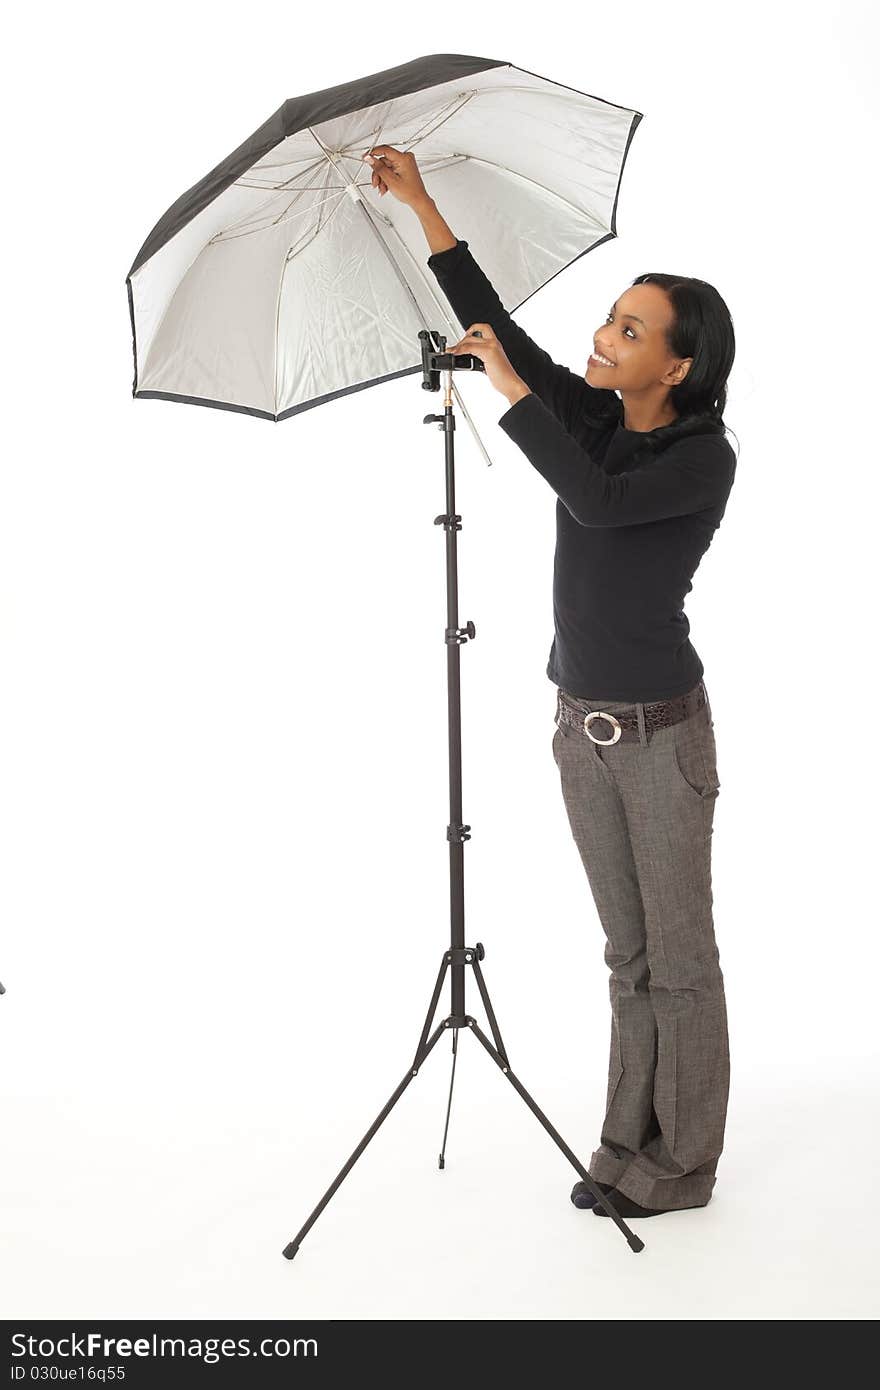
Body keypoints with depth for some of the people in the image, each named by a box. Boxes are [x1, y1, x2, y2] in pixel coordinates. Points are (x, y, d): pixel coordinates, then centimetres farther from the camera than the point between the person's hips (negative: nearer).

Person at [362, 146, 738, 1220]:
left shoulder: (704, 459, -13)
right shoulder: (590, 413, 5)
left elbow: (599, 501, -29)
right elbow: (496, 324, 1)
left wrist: (513, 392, -20)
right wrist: (422, 206, -1)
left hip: (661, 731, -6)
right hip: (582, 726, 6)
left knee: (679, 953, 5)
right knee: (628, 951, 14)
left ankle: (682, 1164, 18)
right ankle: (630, 1143, 26)